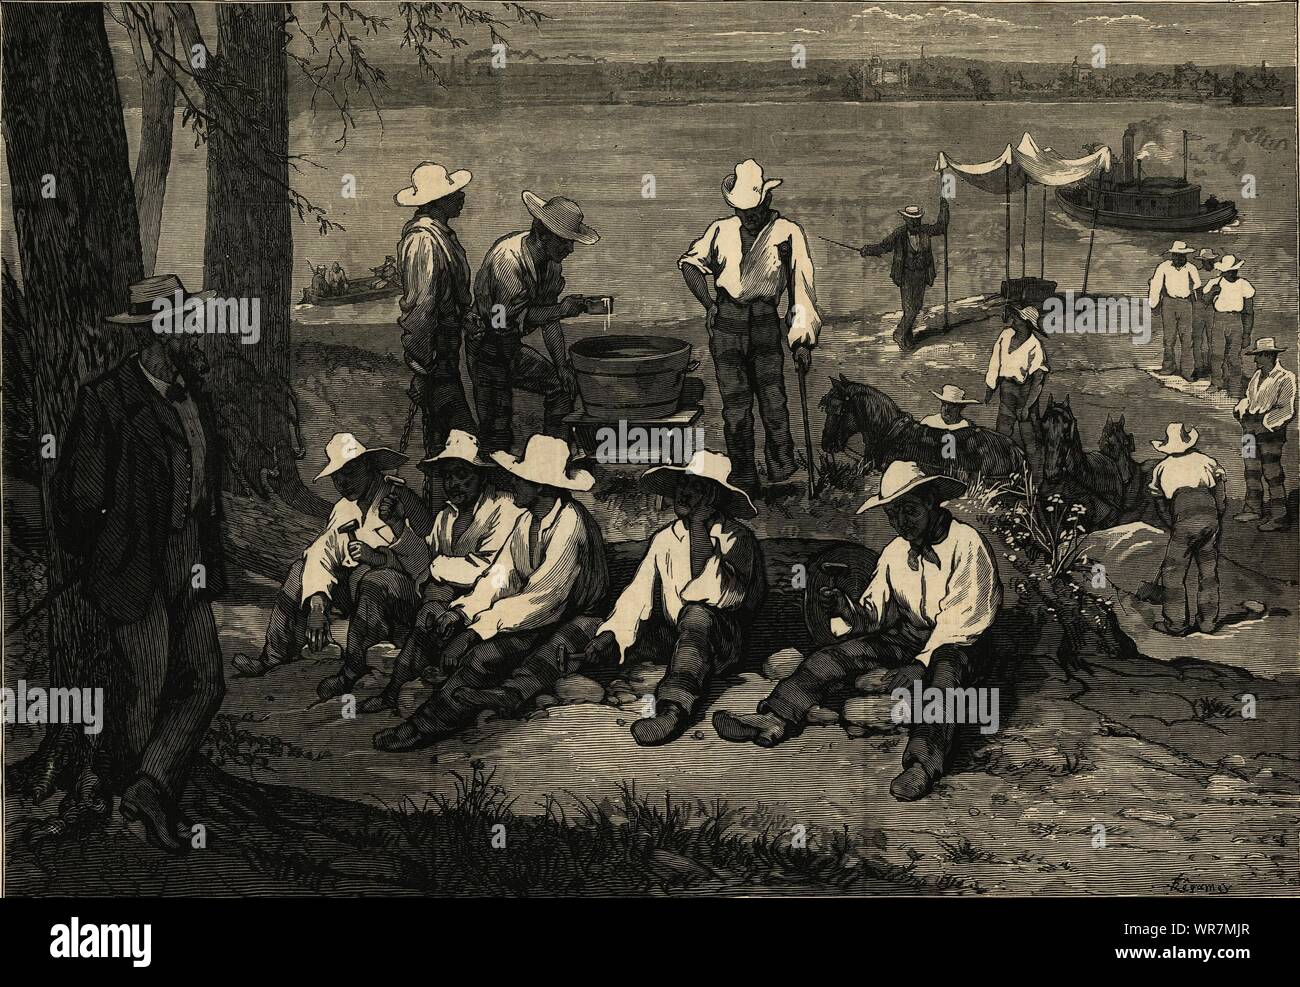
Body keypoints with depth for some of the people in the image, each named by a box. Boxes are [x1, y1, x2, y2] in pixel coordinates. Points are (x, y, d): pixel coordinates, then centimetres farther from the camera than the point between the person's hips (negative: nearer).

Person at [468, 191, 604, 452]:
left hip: (514, 349, 8)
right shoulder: (507, 259, -28)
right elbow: (511, 318, -29)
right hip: (488, 350, -8)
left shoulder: (553, 262, -1)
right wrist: (563, 309, -28)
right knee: (497, 435, -10)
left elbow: (548, 318, 4)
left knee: (564, 386, 7)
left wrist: (563, 365, -2)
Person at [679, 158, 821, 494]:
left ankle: (782, 470, 5)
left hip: (765, 325, -2)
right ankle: (743, 482, 10)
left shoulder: (788, 233, -1)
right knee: (735, 406, 2)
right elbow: (690, 263, 18)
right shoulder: (722, 230, 6)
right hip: (725, 324, 2)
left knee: (773, 400, -11)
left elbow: (801, 290, 1)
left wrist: (803, 341, -1)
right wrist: (708, 303, 5)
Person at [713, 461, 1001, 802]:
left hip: (959, 644, -6)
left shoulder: (967, 544, -12)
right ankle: (776, 717, -30)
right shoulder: (895, 552, 8)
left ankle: (924, 761, -61)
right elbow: (873, 614, 6)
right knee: (850, 648, -17)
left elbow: (964, 620, -17)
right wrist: (848, 611, -18)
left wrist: (921, 663, -28)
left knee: (944, 668, -40)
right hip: (911, 637, 6)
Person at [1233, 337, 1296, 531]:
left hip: (1270, 430, -8)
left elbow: (1288, 411, -15)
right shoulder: (1258, 375, 13)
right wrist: (1240, 409, 4)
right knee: (1251, 470, 15)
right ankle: (1254, 509, 28)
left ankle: (1280, 517, -4)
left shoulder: (1284, 378, -11)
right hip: (1251, 429, 8)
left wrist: (1263, 420, -17)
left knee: (1272, 474, -7)